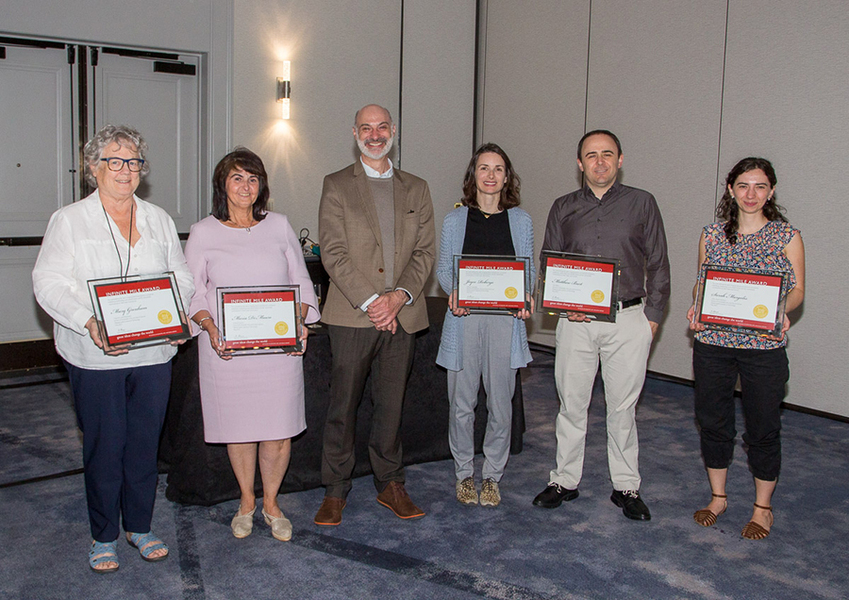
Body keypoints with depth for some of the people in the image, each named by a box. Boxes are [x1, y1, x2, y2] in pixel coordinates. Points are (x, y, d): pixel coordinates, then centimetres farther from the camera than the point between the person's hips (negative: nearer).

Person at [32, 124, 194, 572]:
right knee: (104, 447, 5)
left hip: (153, 354, 3)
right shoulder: (69, 220, 1)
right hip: (95, 356, -3)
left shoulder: (159, 220, 12)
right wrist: (90, 322, -23)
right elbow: (49, 283, -7)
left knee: (145, 443, 10)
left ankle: (139, 526, 28)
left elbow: (182, 278, 11)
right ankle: (103, 536, 23)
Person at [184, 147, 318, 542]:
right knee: (238, 425, 9)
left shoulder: (279, 226, 9)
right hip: (226, 348, 0)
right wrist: (209, 326, -14)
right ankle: (246, 500, 31)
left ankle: (271, 502, 24)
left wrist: (300, 321, -7)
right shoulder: (203, 233, 5)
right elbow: (190, 292, 4)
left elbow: (301, 283, 10)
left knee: (279, 428, 2)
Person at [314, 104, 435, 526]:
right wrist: (368, 301, -14)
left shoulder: (416, 189, 13)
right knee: (343, 405, 3)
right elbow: (333, 253, -6)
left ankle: (390, 485, 24)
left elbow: (425, 252, 7)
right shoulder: (336, 186, 4)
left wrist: (400, 294, -9)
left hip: (401, 316, 3)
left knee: (391, 404, 10)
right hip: (351, 316, -2)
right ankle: (335, 491, 15)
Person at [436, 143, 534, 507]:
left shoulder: (521, 221, 9)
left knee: (500, 402, 5)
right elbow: (443, 268, 5)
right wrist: (453, 292, -15)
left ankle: (492, 476, 21)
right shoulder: (455, 220, 6)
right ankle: (464, 474, 22)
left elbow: (529, 269, 9)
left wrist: (526, 296, -11)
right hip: (464, 319, 0)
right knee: (462, 403, 5)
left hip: (506, 319, 1)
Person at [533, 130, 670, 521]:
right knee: (571, 403, 7)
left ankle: (626, 487, 19)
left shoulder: (641, 204, 5)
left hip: (628, 320, -1)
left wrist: (652, 316, 0)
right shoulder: (564, 208, 10)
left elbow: (658, 266, 6)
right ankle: (565, 481, 21)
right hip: (575, 321, 1)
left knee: (623, 406, 6)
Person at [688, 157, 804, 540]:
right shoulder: (712, 234, 6)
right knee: (712, 421, 11)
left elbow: (797, 289, 2)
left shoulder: (787, 236, 0)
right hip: (712, 342, 3)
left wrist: (781, 310, -19)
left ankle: (762, 508, 25)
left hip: (764, 346, -2)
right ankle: (718, 497, 30)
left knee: (763, 428, 6)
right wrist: (696, 309, -7)